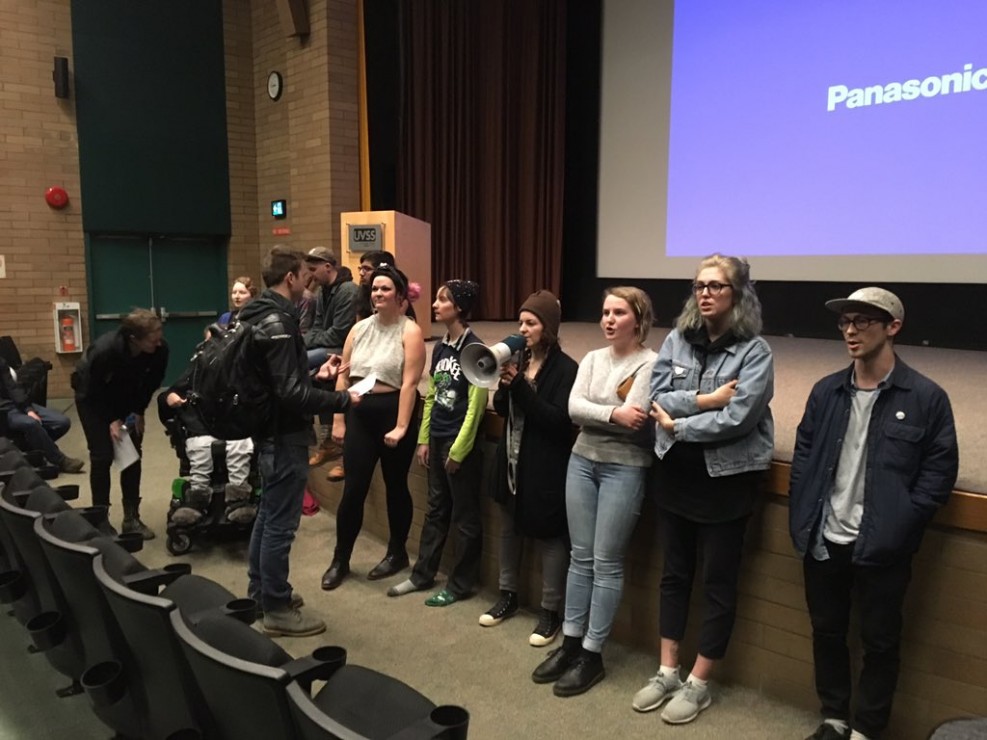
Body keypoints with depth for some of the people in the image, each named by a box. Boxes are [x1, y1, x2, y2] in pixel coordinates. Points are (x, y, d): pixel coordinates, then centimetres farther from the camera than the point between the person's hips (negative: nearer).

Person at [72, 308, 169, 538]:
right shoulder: (104, 351, -39)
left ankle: (132, 518, 8)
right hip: (93, 398, -4)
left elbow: (151, 383, -8)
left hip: (127, 398, 4)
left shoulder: (160, 350, -28)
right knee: (102, 456, -10)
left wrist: (138, 411, -12)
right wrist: (111, 420, -22)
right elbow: (92, 391, -22)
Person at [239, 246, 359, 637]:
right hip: (284, 435, -10)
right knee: (280, 523, 0)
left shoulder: (260, 315, 9)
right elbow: (291, 394, -27)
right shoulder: (278, 323, -22)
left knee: (268, 515, 20)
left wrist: (315, 375, 17)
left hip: (268, 430, 11)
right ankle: (277, 609, 12)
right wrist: (342, 400, -18)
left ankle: (260, 591, 34)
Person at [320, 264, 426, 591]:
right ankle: (340, 559, 17)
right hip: (360, 414, 4)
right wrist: (338, 420, 5)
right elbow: (343, 375, 9)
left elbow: (409, 382, -15)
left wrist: (401, 426, -20)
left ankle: (397, 553, 27)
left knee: (395, 486, 10)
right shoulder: (359, 329, 8)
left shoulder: (410, 331, -8)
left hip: (393, 413, -4)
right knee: (353, 489, 5)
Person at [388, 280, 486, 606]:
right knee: (436, 510, 18)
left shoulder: (474, 348, -14)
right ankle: (422, 574, 30)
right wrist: (424, 438, 12)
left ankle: (461, 584, 19)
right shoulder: (440, 347, 8)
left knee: (465, 516, 6)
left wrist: (459, 449, -14)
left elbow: (476, 404, -15)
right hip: (437, 438, 7)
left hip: (461, 443, -7)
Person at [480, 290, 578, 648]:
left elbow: (559, 420, -21)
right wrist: (505, 383, -14)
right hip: (512, 457, 7)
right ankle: (508, 595, 35)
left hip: (546, 465, -6)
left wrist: (520, 385, -24)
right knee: (509, 527, 17)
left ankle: (550, 611, 18)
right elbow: (501, 408, 6)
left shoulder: (565, 369, -14)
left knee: (549, 535, 5)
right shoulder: (519, 358, 4)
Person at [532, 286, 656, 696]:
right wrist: (613, 414, -18)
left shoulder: (651, 363, -9)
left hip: (625, 468, -5)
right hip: (582, 461, 5)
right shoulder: (592, 359, 7)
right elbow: (573, 408, -5)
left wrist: (593, 413, -10)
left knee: (606, 562, 2)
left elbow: (635, 418, -19)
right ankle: (571, 642, 24)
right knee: (580, 556, 12)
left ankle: (592, 653, 15)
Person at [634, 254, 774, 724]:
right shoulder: (677, 340, 2)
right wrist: (704, 400, -18)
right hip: (676, 473, 5)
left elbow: (737, 419, -20)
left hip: (727, 479, -4)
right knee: (675, 572, 15)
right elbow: (657, 398, -7)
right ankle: (667, 672, 30)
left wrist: (678, 424, -13)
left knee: (718, 581, 9)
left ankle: (698, 683, 24)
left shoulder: (755, 351, -11)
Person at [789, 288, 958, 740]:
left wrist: (898, 528, -14)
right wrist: (801, 522, -1)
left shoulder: (926, 398, -7)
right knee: (826, 632, 17)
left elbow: (939, 473, -6)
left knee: (880, 642, 12)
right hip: (823, 542, 4)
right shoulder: (826, 392, 4)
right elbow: (802, 459, 8)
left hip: (882, 549, -4)